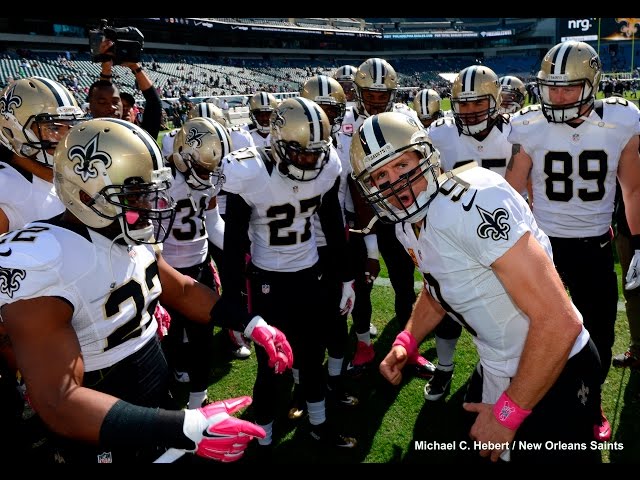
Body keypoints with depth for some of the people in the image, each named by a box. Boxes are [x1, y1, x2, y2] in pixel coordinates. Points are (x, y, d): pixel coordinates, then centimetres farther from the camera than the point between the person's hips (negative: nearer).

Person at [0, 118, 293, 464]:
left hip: (158, 401, 7)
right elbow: (59, 402, -32)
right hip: (105, 442, -6)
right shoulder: (40, 263, -29)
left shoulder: (133, 238, -5)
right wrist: (189, 428, -39)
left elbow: (182, 290, 9)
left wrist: (251, 324, -3)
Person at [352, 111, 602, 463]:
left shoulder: (471, 201, -31)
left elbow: (560, 321, -32)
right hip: (496, 369, 9)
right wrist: (405, 343, 1)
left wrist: (507, 413, -22)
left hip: (554, 373, -8)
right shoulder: (406, 226, -2)